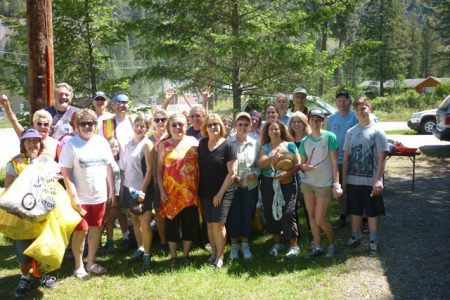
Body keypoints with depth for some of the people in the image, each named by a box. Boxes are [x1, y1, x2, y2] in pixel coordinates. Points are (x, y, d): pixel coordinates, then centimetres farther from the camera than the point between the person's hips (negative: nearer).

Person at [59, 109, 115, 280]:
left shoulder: (102, 142, 3)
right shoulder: (70, 144, -10)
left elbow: (109, 167, 9)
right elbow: (65, 173, -13)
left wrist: (111, 190, 7)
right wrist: (73, 197, -17)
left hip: (100, 196, 4)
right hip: (80, 198, -4)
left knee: (96, 229, 13)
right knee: (81, 231, 4)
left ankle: (91, 262, 29)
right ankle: (79, 266, 20)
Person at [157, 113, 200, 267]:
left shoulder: (193, 142, 4)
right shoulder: (164, 144, 0)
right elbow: (159, 169, -1)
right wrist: (162, 191, -7)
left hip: (190, 192, 1)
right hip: (172, 192, -1)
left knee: (190, 224, 8)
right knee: (172, 224, 7)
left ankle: (186, 255, 25)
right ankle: (173, 257, 22)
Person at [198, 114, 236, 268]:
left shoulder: (227, 145, -10)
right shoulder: (202, 143, 4)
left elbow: (232, 172, -12)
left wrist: (220, 193, -14)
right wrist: (198, 188, 8)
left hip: (222, 192, -4)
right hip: (205, 192, 5)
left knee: (218, 224, -8)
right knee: (209, 224, 8)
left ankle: (220, 256, 7)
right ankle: (214, 253, 22)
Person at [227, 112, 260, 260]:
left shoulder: (254, 144, 3)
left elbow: (260, 164, 7)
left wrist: (255, 173, -12)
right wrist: (233, 177, -14)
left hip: (250, 186, 2)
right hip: (232, 186, -2)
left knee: (248, 215, 8)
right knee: (233, 216, 4)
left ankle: (245, 245, 24)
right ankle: (234, 245, 20)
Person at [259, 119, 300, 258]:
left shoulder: (290, 145, 5)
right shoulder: (265, 147, 10)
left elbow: (298, 163, -1)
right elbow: (261, 164, -5)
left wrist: (287, 174, -16)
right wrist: (272, 157, -23)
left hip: (287, 183, -3)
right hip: (268, 184, 3)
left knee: (287, 213, -10)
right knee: (270, 213, 6)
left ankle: (294, 245, 1)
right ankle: (277, 243, 22)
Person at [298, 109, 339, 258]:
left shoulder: (330, 137, -8)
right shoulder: (304, 141, 4)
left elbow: (334, 162, -8)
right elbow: (301, 164, 9)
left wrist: (336, 183, -13)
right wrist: (304, 166, -15)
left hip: (325, 183, -4)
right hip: (307, 182, 5)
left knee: (320, 219, -3)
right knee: (311, 216, 9)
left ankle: (332, 243, 22)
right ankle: (317, 246, 22)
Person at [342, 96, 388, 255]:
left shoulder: (377, 131, -5)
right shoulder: (351, 132, 9)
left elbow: (382, 158, -8)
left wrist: (378, 180, -15)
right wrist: (344, 178, 8)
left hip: (370, 181, -4)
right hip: (353, 180, 4)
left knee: (373, 213, 5)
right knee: (355, 211, 15)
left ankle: (373, 241, 18)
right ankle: (355, 237, 29)